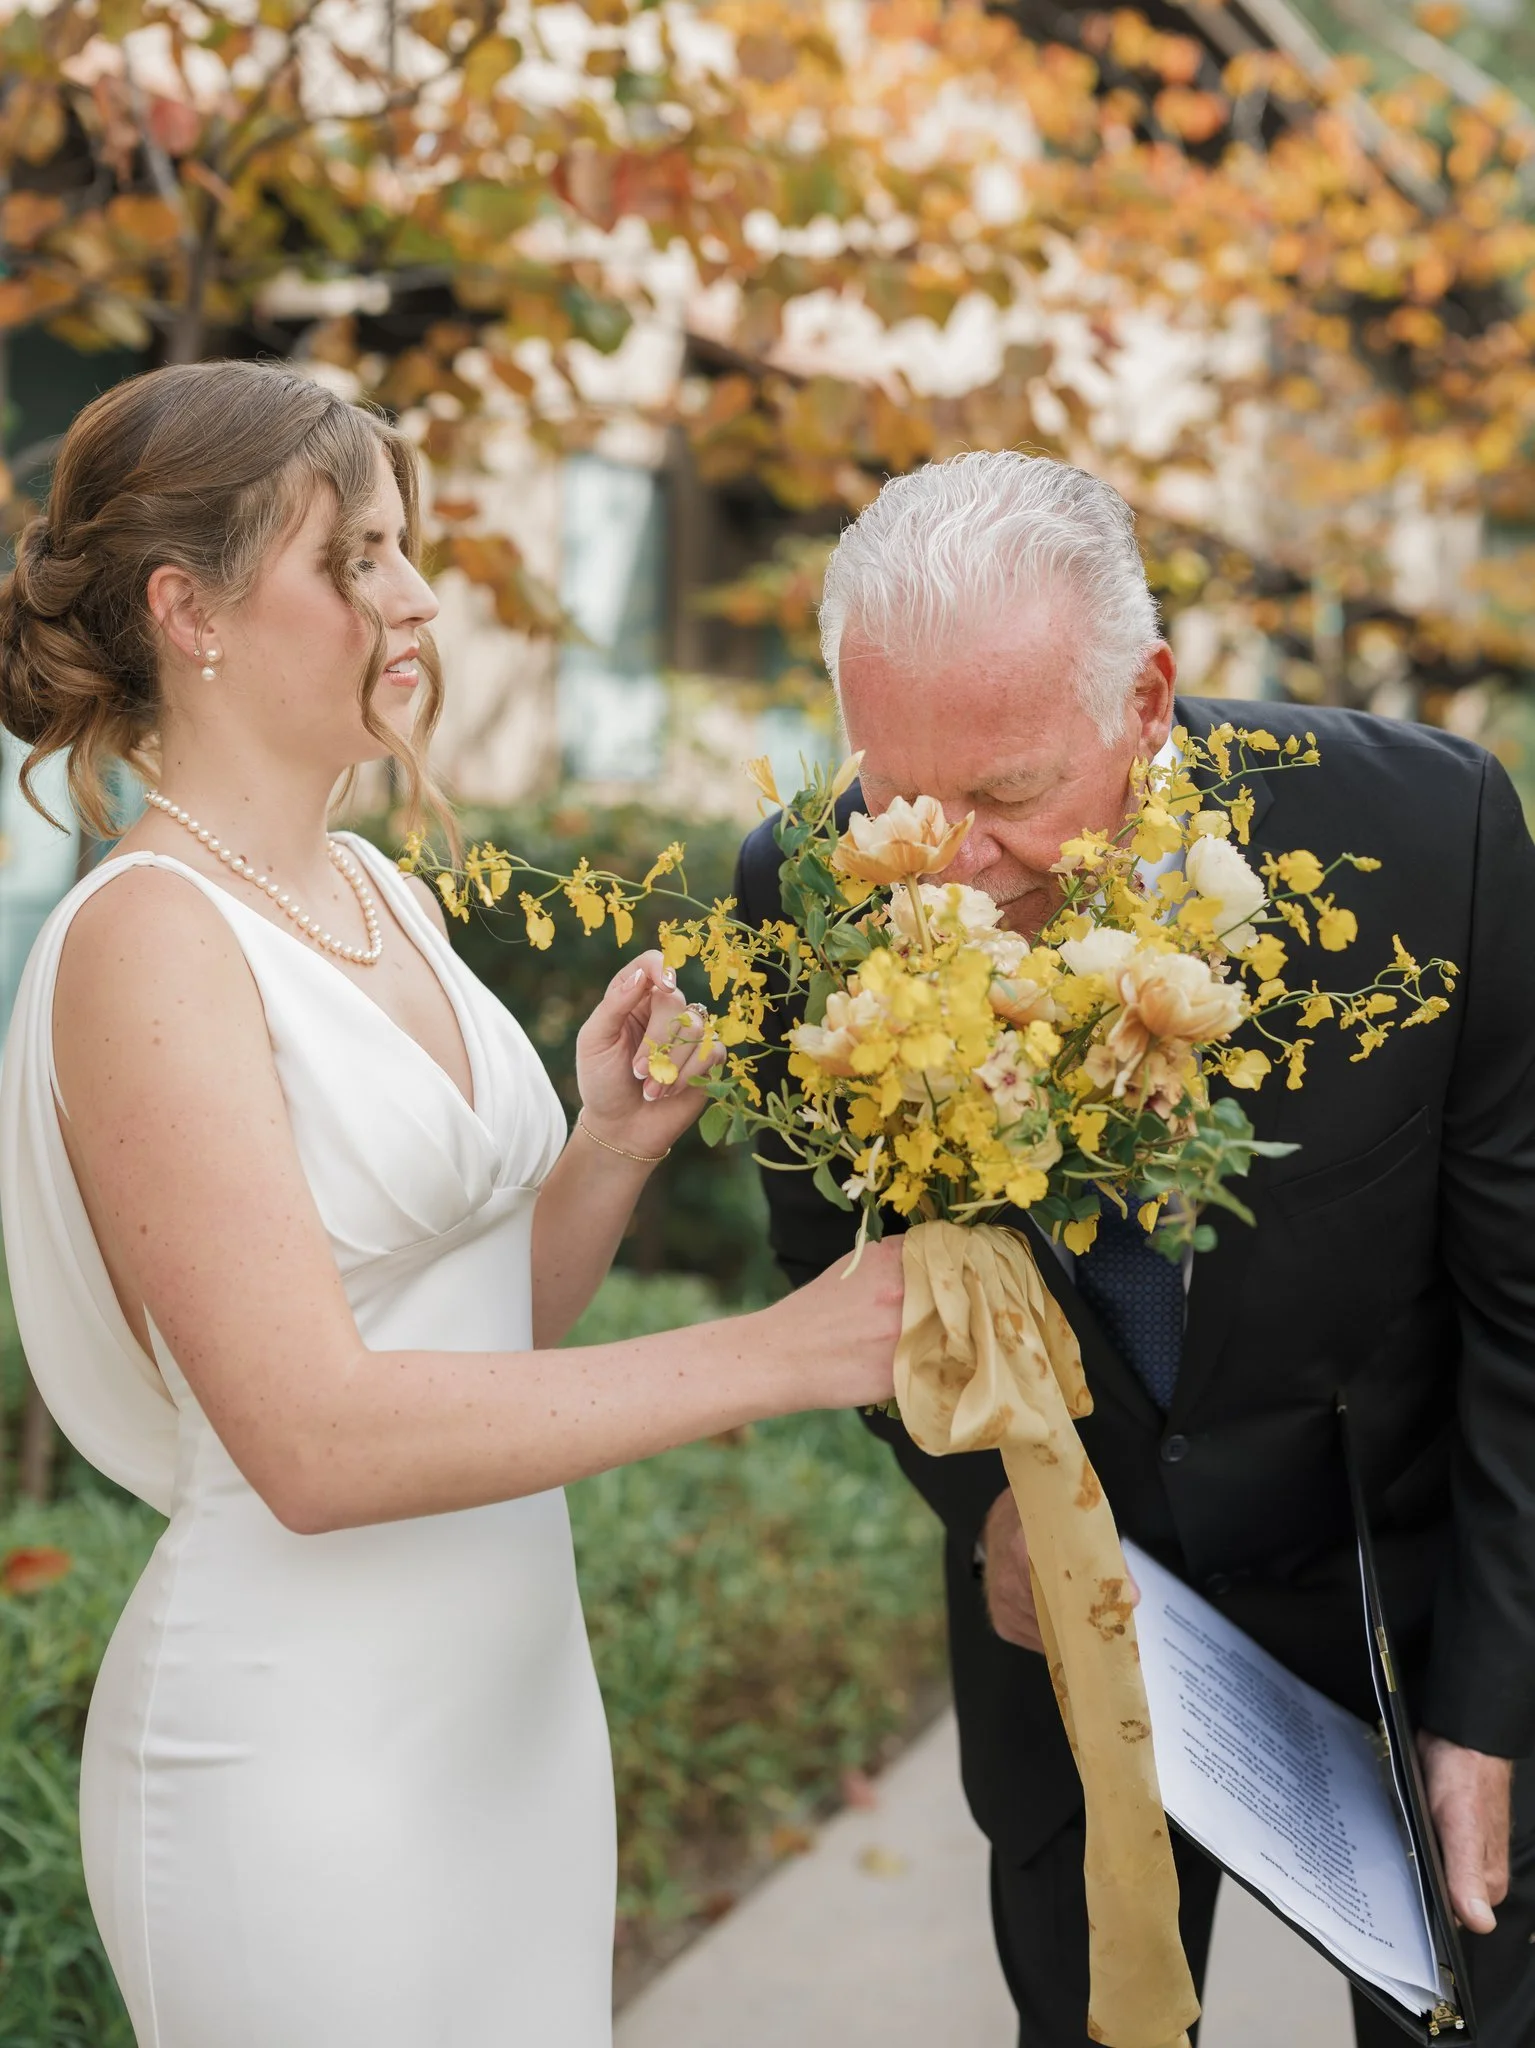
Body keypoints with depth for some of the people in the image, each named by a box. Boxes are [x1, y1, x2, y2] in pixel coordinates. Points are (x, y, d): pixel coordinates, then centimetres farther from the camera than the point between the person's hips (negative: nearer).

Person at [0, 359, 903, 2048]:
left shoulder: (384, 898, 6)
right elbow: (316, 1435, -24)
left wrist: (610, 1154, -7)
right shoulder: (149, 940, -17)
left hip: (512, 1689, 7)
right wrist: (779, 1353, -24)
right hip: (305, 1738, -7)